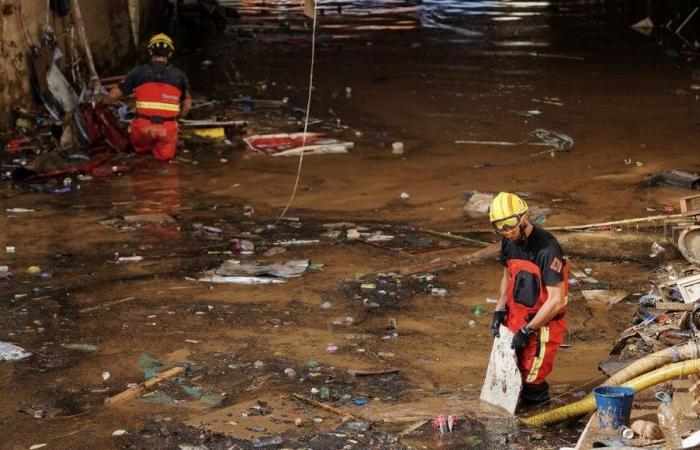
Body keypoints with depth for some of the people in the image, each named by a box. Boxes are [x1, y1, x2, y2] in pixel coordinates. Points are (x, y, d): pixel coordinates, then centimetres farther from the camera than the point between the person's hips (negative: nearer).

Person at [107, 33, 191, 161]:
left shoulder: (138, 72, 2)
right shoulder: (179, 75, 7)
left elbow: (114, 94, 8)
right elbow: (187, 105, 13)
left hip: (144, 125, -1)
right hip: (168, 127, 1)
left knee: (139, 148, 27)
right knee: (164, 157, 21)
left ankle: (143, 147, 5)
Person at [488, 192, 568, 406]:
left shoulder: (547, 249, -27)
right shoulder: (509, 241, -1)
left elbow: (556, 301, -26)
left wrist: (527, 331, -21)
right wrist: (499, 311, 5)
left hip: (543, 323, -7)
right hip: (517, 316, 7)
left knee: (530, 377, -1)